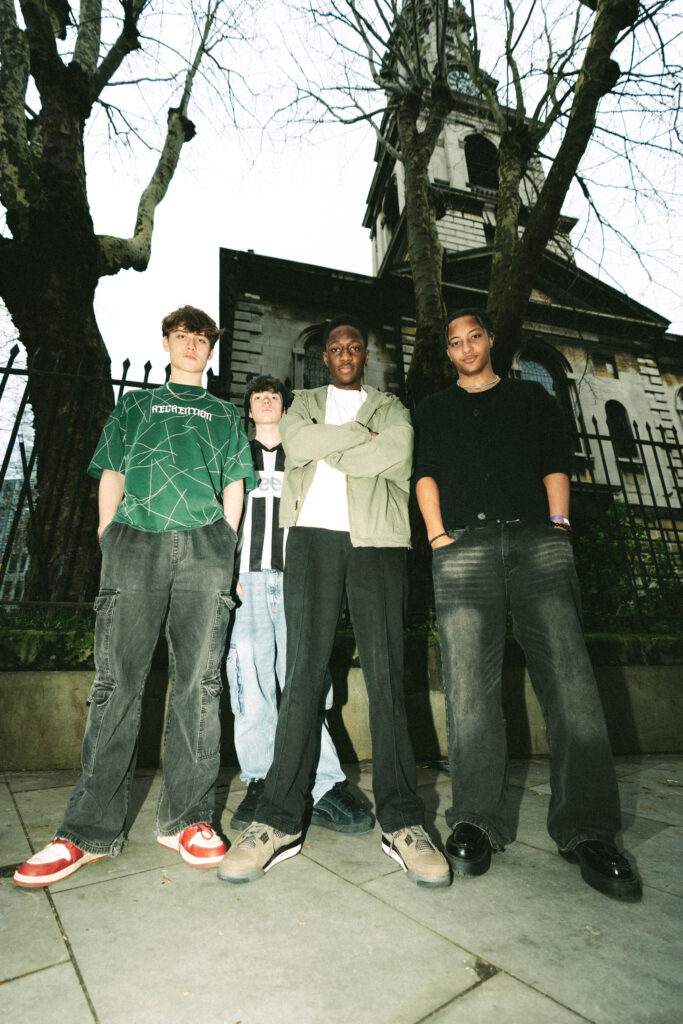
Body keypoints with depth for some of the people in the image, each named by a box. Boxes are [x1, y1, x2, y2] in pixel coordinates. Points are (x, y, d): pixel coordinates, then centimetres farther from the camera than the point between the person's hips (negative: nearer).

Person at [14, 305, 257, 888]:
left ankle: (186, 818, 7)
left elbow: (234, 490, 16)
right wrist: (110, 544, 5)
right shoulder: (134, 404, 25)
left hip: (204, 545, 0)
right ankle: (92, 829, 6)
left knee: (198, 682, -3)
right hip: (135, 540, 0)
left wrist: (224, 550, 5)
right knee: (117, 682, -4)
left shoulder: (226, 415, 25)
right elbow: (111, 479, 17)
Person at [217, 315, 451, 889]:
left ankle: (401, 821, 5)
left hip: (377, 541, 0)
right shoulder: (305, 403, 25)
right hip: (314, 537, 1)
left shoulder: (390, 407, 22)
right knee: (304, 673, -5)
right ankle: (280, 821, 2)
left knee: (387, 675, -4)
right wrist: (361, 435, 0)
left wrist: (327, 451, 1)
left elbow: (397, 453, -2)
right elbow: (297, 442, 1)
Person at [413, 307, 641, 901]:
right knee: (470, 682, -7)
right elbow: (425, 476, 13)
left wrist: (557, 527, 0)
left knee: (569, 675, -9)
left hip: (538, 541, 1)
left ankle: (587, 830, 1)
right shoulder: (433, 412, 25)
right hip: (464, 547, 0)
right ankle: (478, 821, 2)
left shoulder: (531, 396, 26)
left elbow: (555, 465, 15)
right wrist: (438, 537, -1)